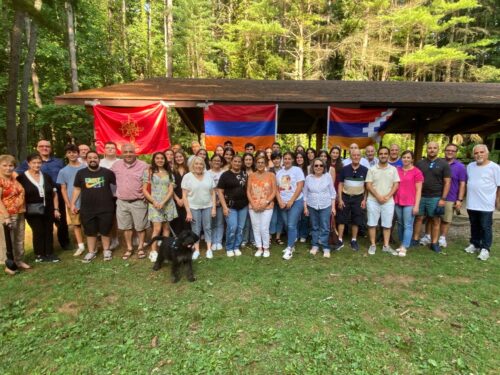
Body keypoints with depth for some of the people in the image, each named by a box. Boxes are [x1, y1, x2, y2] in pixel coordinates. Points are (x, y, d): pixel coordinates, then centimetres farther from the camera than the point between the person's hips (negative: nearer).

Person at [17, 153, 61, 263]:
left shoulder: (47, 176, 9)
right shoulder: (22, 178, -3)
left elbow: (54, 194, 10)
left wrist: (56, 209, 5)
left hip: (48, 210, 4)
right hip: (33, 211, -4)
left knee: (49, 231, 8)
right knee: (38, 232, -1)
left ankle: (50, 253, 18)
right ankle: (39, 255, 13)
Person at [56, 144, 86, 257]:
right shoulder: (63, 171, 6)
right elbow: (63, 189, 5)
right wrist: (68, 204, -3)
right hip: (72, 203, 2)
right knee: (76, 224, 10)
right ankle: (81, 246, 21)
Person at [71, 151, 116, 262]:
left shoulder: (107, 172, -2)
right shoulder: (81, 173, 4)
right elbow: (77, 189, 9)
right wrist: (73, 204, 6)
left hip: (106, 209, -2)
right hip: (87, 209, 2)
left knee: (105, 231, 8)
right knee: (90, 232, 13)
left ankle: (106, 250, 26)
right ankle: (91, 252, 28)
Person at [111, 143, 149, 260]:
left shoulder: (143, 166, -9)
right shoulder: (116, 165, 3)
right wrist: (114, 192, 13)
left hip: (138, 202, -3)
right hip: (122, 202, 3)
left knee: (140, 226, 7)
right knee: (126, 227, 13)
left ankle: (140, 247, 24)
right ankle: (129, 248, 28)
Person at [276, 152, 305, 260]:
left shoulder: (297, 170, -5)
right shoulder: (279, 172, 11)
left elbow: (300, 187, -12)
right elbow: (277, 188, 9)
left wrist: (291, 201, -15)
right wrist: (280, 201, -4)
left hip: (296, 202, -5)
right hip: (283, 203, 5)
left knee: (292, 226, -9)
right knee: (287, 226, 11)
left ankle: (289, 249, -3)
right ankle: (291, 245, 26)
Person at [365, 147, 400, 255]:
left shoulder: (393, 169, 5)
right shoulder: (372, 169, 1)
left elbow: (396, 185, 1)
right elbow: (368, 185, -4)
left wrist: (387, 196, -12)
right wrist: (378, 197, -14)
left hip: (388, 202, 1)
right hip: (373, 201, -1)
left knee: (387, 224, 7)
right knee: (372, 224, 3)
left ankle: (386, 246, 19)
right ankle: (372, 245, 15)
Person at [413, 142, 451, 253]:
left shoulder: (443, 164, 0)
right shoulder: (420, 163, 6)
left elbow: (447, 182, -2)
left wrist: (443, 199, -8)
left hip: (436, 198, -2)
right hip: (420, 196, 2)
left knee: (435, 221, 6)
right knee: (418, 218, 8)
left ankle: (434, 243, 15)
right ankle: (415, 239, 17)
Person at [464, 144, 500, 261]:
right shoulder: (470, 166, 7)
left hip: (486, 204, -5)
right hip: (471, 204, 5)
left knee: (485, 227, 2)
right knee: (474, 226, 16)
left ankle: (485, 249, 11)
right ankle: (474, 244, 29)